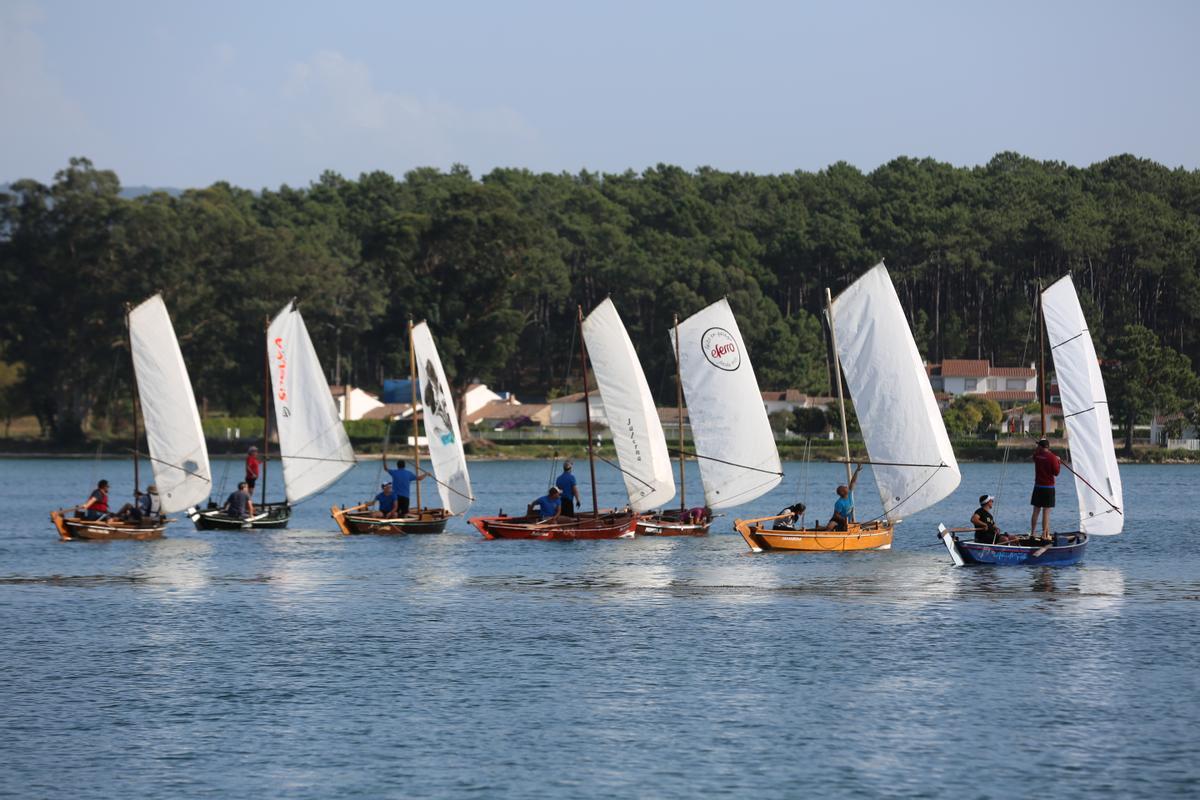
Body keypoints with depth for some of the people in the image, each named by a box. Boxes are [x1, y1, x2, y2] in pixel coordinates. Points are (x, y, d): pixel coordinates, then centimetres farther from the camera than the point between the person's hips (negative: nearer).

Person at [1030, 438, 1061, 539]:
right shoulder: (1052, 457, -11)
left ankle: (1033, 533, 14)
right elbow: (1056, 472, -9)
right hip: (1048, 487, -4)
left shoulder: (1036, 455, 1)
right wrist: (1059, 462, 5)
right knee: (1046, 512, -2)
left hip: (1037, 486, 4)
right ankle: (1045, 534, -2)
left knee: (1036, 511, 10)